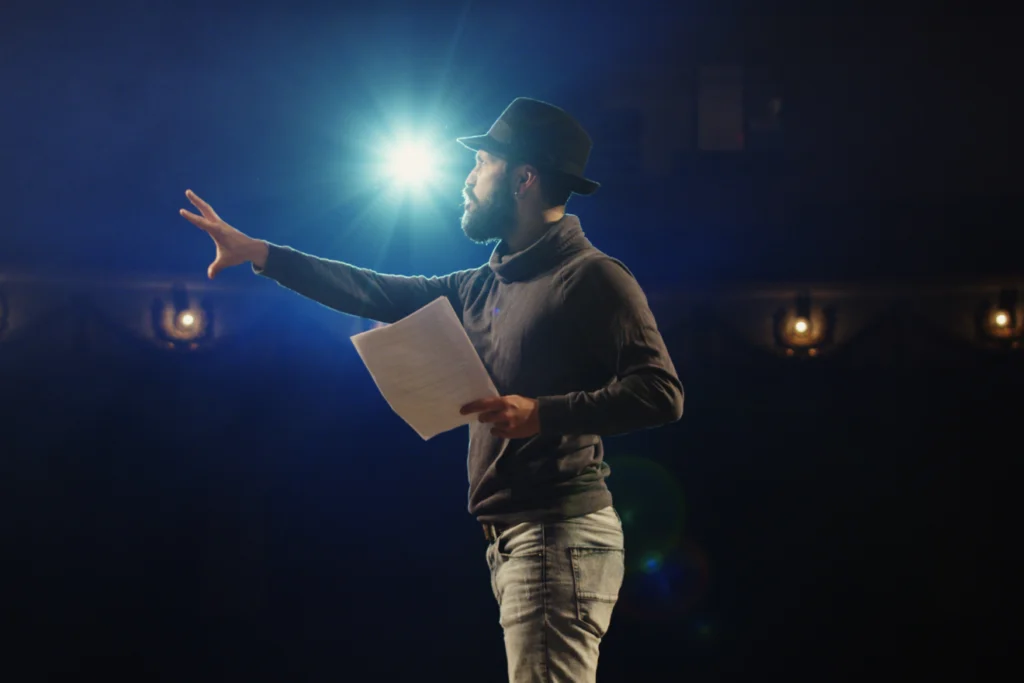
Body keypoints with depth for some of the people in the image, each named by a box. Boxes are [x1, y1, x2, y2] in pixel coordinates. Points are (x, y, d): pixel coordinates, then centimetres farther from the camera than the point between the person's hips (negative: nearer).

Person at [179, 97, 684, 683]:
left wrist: (543, 413, -23)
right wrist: (261, 254, 23)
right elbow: (382, 295, 23)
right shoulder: (485, 288, 19)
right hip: (513, 537, 9)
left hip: (560, 533, -8)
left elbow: (661, 393, -15)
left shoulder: (593, 277, -7)